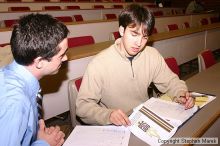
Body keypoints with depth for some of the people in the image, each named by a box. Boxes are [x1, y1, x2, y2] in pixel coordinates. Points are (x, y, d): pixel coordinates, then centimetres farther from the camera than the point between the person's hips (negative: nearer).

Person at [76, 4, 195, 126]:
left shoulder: (153, 55, -3)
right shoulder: (98, 64, -18)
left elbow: (170, 81, 10)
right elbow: (83, 106, -16)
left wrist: (182, 93, -11)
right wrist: (108, 115, -34)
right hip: (114, 129, -2)